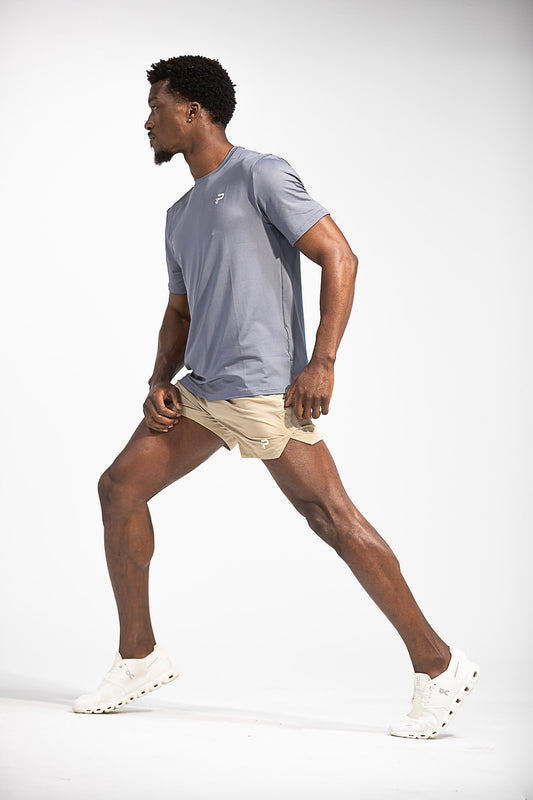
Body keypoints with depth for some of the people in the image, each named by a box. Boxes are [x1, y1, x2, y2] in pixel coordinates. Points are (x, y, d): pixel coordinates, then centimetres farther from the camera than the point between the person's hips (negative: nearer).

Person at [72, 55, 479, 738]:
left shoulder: (260, 175, -3)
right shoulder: (181, 216, 22)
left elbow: (339, 258, -9)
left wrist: (322, 362, -17)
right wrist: (159, 383, 7)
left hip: (265, 391, -9)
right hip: (200, 393, 9)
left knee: (332, 517, -11)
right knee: (120, 488, 4)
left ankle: (437, 666, -4)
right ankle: (139, 656, 14)